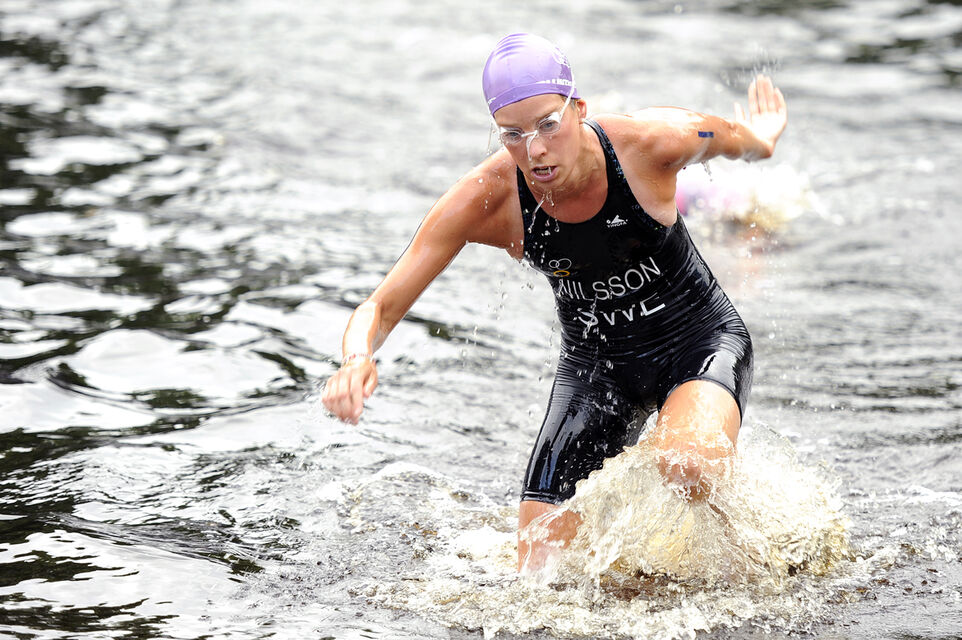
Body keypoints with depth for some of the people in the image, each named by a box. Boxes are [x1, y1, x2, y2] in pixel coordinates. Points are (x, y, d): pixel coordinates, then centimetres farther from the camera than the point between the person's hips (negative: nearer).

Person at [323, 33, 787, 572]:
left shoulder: (650, 143, -28)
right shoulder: (486, 199, -25)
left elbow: (736, 139, -2)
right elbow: (380, 309, -22)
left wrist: (760, 140, 20)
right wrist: (358, 360, -44)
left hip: (700, 339, -2)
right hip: (595, 360, 2)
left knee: (687, 467, -37)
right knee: (542, 580, -6)